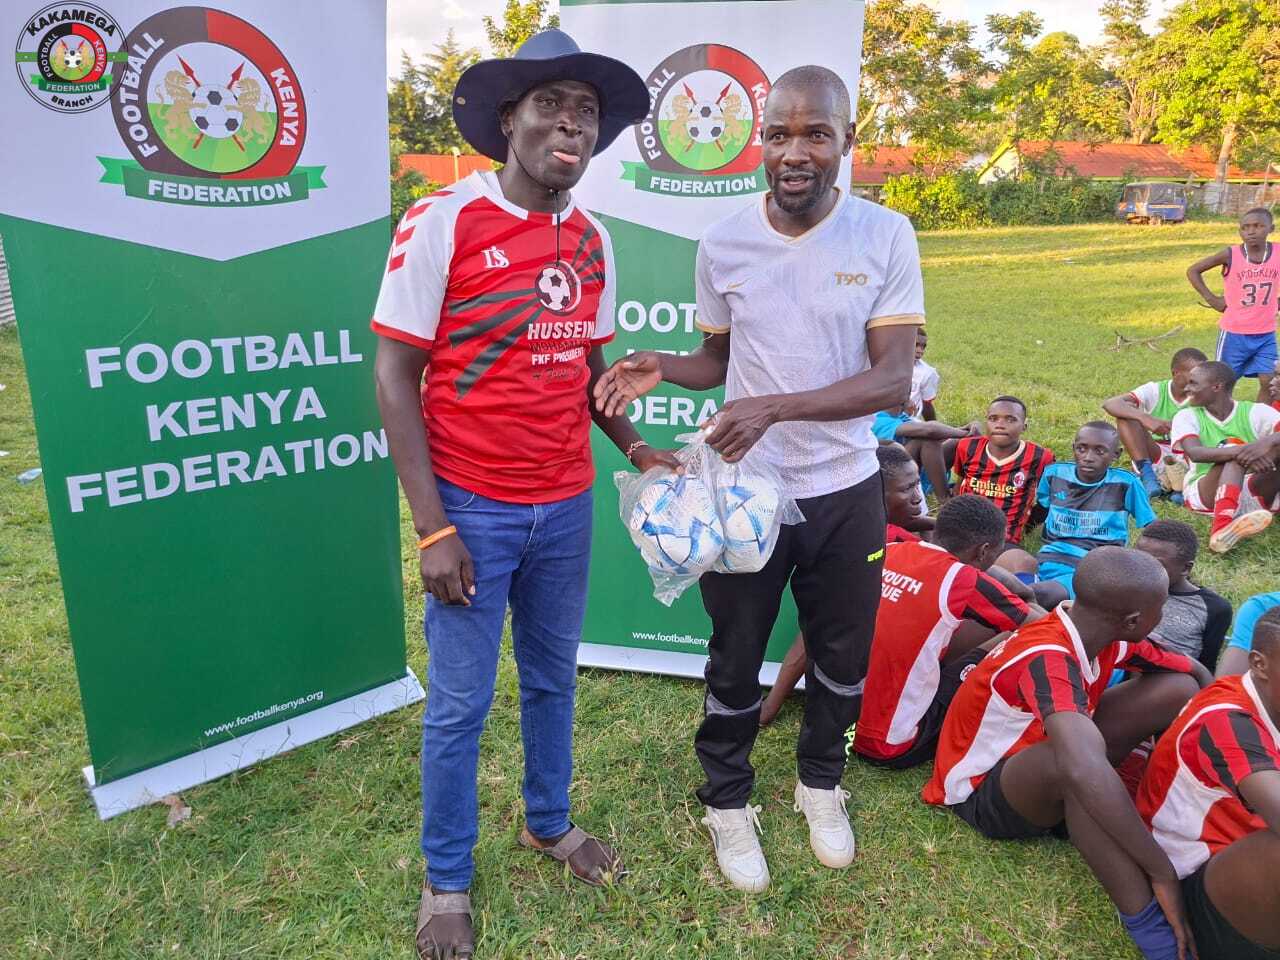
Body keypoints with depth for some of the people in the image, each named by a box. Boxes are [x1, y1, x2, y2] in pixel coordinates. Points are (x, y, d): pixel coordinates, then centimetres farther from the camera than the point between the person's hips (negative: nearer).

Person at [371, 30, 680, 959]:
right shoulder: (442, 222, -11)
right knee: (459, 702, 9)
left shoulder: (592, 240, 4)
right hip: (473, 509, -4)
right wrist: (432, 527, -15)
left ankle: (551, 822, 44)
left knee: (554, 676, 20)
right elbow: (396, 377, -11)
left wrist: (636, 447, -1)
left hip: (566, 507, 5)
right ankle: (448, 880, 32)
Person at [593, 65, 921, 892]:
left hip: (846, 492, 0)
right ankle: (729, 801, 39)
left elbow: (894, 380, -16)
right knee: (736, 661, 15)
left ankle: (821, 782, 47)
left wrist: (776, 407, -30)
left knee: (842, 657, 19)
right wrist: (660, 369, -14)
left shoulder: (886, 236, -10)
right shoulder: (723, 245, -5)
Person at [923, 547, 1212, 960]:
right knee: (1079, 752, -42)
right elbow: (1082, 768, -51)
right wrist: (1163, 873, -42)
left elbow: (1196, 673, 7)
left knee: (1179, 690, -4)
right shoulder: (1047, 659, -35)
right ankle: (1149, 925, -30)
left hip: (1038, 753, 8)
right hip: (983, 791, -8)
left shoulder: (1109, 637, -11)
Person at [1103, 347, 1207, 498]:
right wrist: (1145, 418, -37)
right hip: (1153, 457, 0)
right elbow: (1109, 404, -22)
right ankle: (1147, 475, -24)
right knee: (1126, 415, -20)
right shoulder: (1155, 390, -7)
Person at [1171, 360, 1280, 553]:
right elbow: (1194, 453, -21)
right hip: (1203, 494, -1)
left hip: (1254, 493, 2)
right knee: (1233, 446, -28)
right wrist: (1240, 451, -36)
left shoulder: (1256, 412, 3)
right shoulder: (1187, 417, 1)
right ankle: (1223, 527, -51)